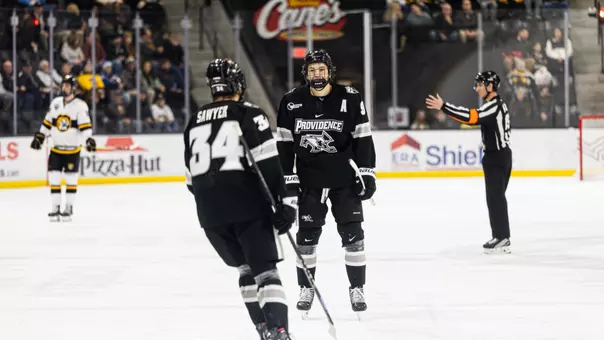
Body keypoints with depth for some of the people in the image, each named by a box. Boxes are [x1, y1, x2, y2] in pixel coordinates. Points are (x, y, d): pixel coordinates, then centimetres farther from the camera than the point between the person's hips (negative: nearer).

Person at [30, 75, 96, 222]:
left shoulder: (80, 105, -9)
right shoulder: (55, 103, 7)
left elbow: (85, 125, -15)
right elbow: (47, 122, 16)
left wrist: (89, 139, -28)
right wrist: (39, 137, 13)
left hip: (72, 150, -4)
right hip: (56, 148, 4)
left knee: (71, 179, -1)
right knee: (54, 178, 1)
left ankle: (69, 208, 8)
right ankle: (55, 208, 7)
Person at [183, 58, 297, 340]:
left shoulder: (194, 124, 17)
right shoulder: (248, 114, -1)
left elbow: (192, 179, 21)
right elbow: (268, 163, -12)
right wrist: (286, 201, -12)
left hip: (210, 213, 5)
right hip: (248, 206, -5)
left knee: (246, 267, 22)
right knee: (265, 270, -6)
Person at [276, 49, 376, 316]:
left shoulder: (350, 98, -7)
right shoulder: (292, 102, -4)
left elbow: (363, 138, -3)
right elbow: (284, 143, 0)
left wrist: (366, 173, -7)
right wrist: (288, 178, -3)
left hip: (344, 178, -1)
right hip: (309, 179, 1)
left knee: (352, 232, -1)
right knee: (307, 234, 4)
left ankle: (357, 289, 8)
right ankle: (306, 289, 15)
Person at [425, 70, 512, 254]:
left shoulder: (493, 106, -20)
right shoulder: (500, 104, 14)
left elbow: (471, 116, -31)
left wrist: (443, 107, -34)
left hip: (495, 157, -10)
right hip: (503, 155, 10)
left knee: (495, 197, -7)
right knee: (497, 197, 14)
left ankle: (501, 237, -6)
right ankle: (503, 237, 17)